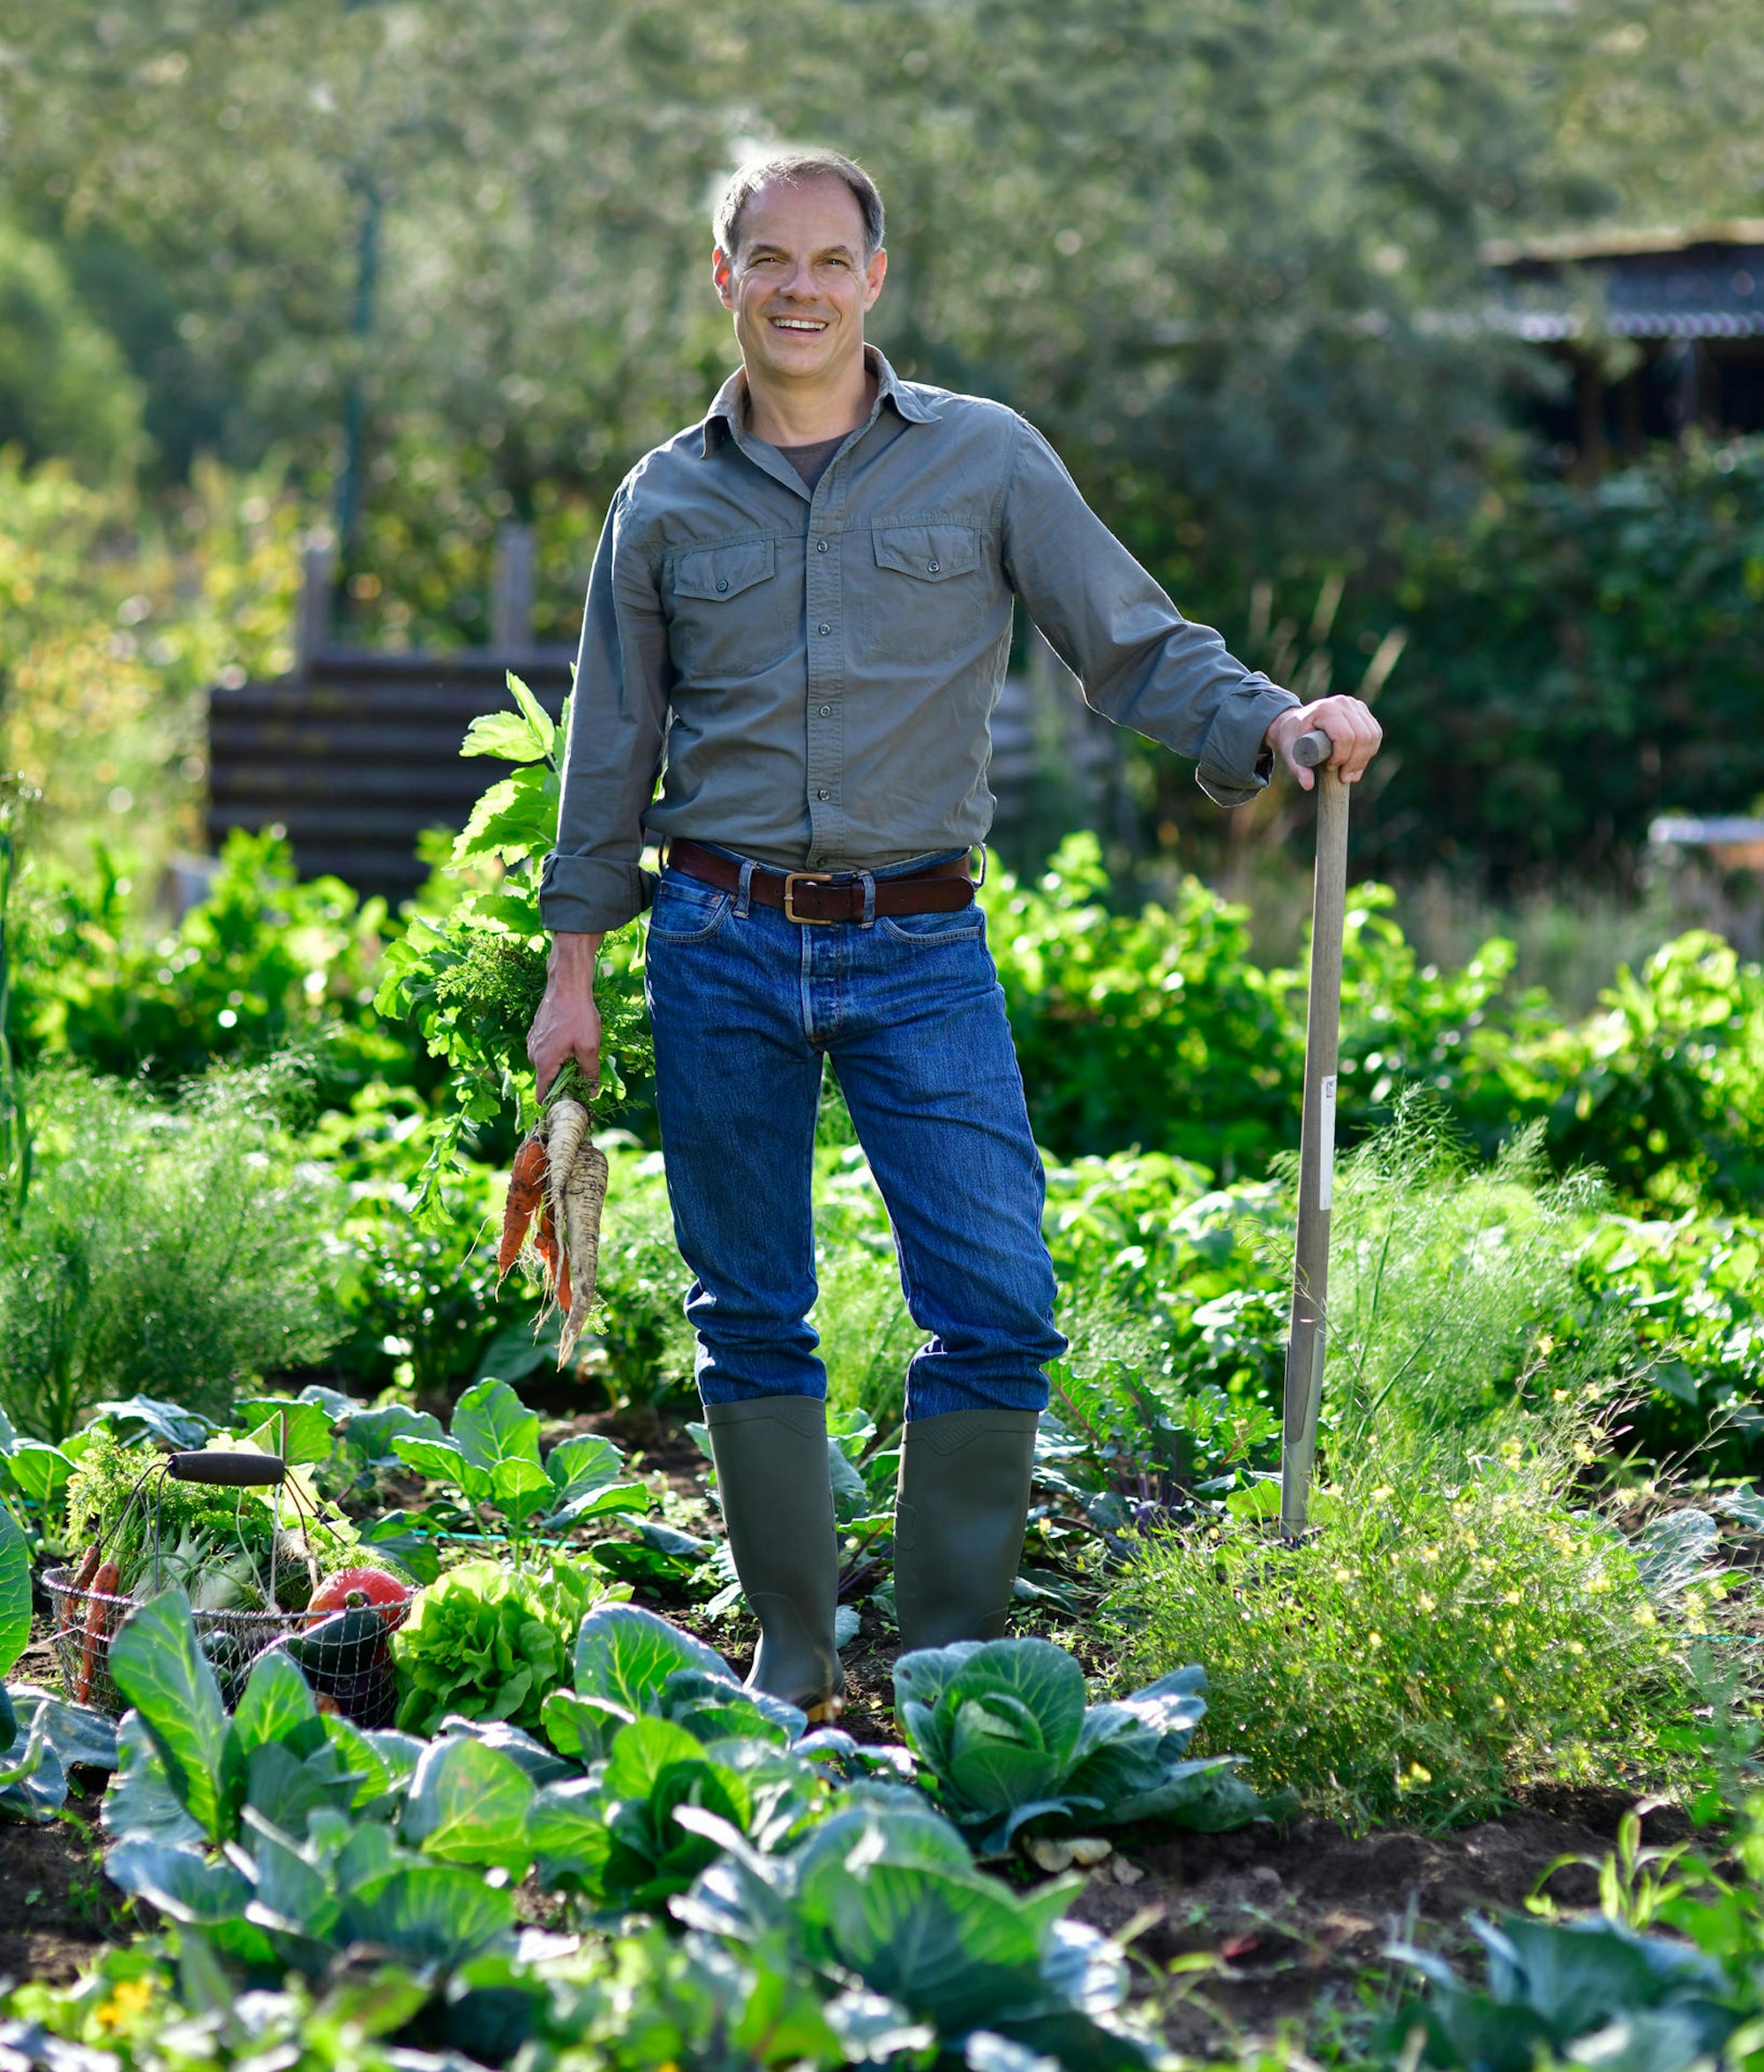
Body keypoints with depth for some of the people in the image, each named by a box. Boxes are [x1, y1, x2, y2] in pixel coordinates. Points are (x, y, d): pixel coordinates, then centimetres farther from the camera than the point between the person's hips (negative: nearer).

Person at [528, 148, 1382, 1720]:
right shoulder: (667, 502, 9)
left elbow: (1137, 645, 3)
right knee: (750, 1316, 5)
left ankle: (951, 1662, 4)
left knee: (996, 1307, -9)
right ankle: (794, 1655, 17)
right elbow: (613, 749, 14)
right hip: (723, 946, 1)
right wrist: (572, 969, 12)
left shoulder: (987, 460, 4)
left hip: (921, 945, -1)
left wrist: (1274, 722, -16)